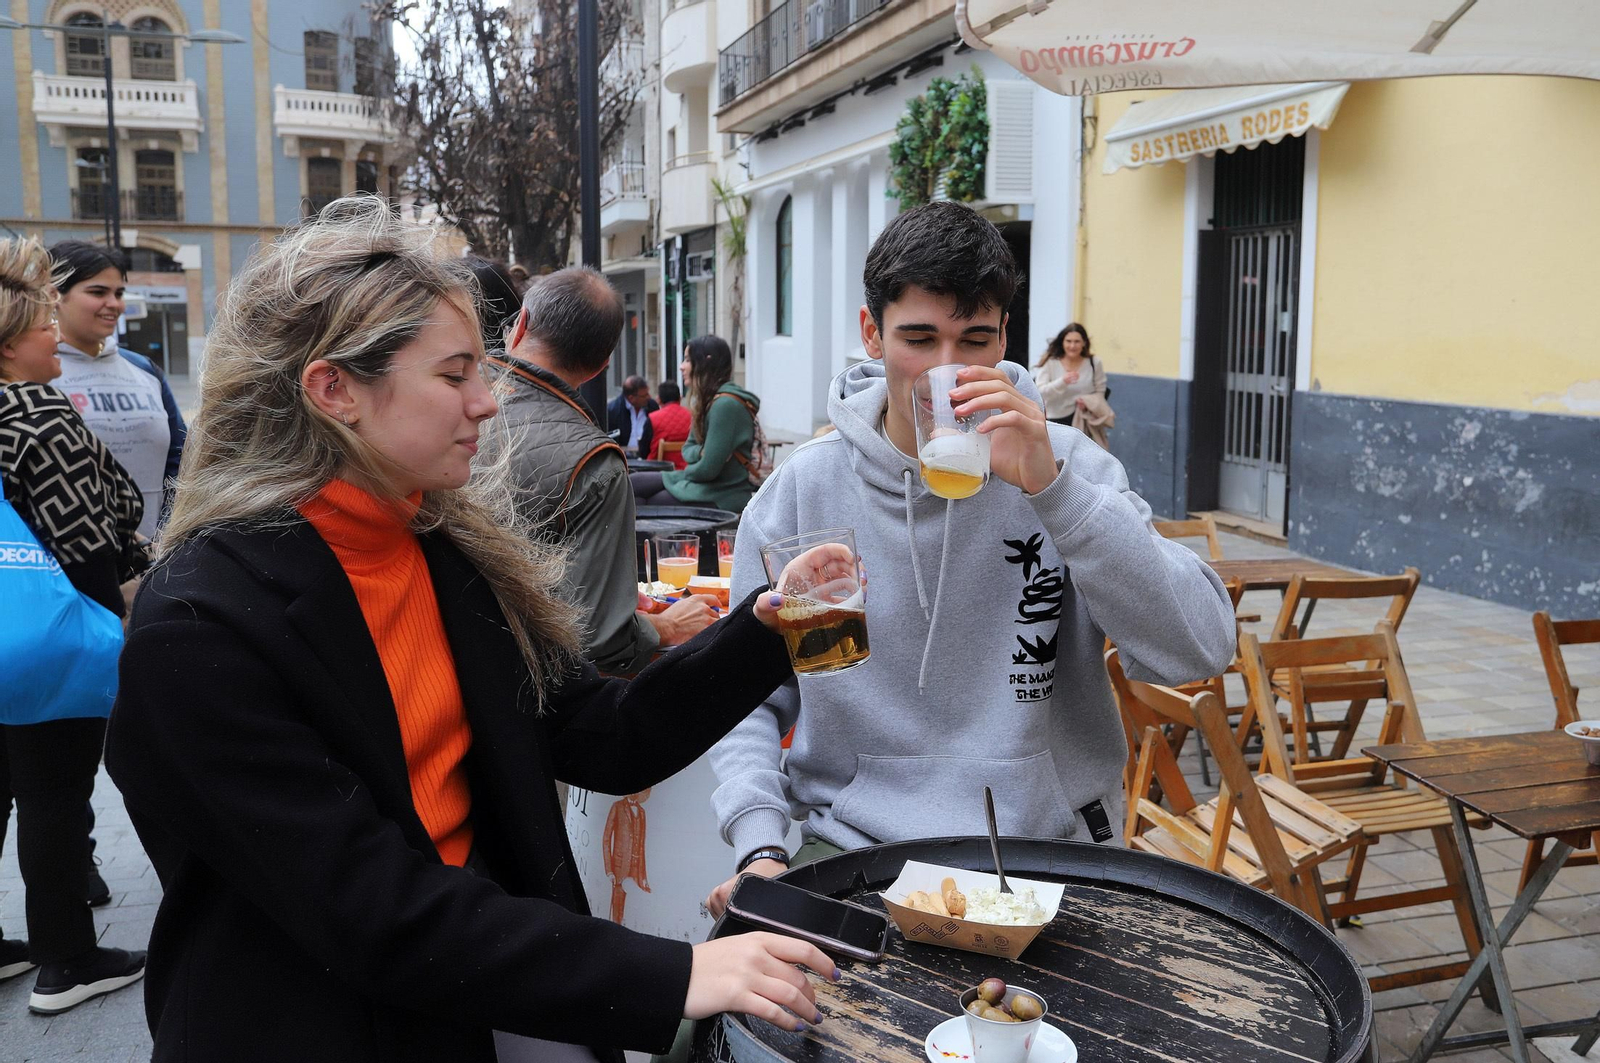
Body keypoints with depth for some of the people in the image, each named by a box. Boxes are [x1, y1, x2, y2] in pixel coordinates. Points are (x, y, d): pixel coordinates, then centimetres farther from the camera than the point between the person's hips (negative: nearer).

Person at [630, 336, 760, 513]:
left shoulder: (726, 404, -21)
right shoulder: (709, 400, 12)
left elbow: (708, 469, -22)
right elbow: (688, 448, 16)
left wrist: (686, 472, -1)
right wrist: (701, 452, -7)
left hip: (723, 498, -9)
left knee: (652, 504, -8)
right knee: (633, 483, 1)